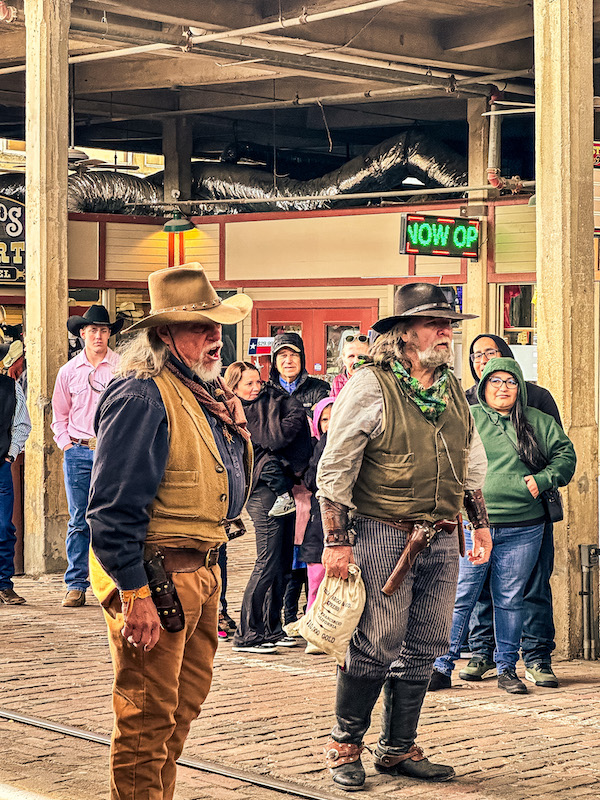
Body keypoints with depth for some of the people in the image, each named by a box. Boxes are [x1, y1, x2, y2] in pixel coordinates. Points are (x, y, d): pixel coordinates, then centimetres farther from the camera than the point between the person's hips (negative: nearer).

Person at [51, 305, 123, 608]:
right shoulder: (68, 371, 10)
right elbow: (59, 414, 18)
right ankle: (76, 585, 6)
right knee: (78, 521, 2)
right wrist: (66, 444, 6)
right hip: (78, 453, 2)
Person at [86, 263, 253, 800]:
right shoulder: (142, 397, -18)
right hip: (154, 576, -10)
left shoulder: (212, 394, 12)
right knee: (148, 716, -3)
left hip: (200, 571, 10)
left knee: (185, 703, 20)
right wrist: (135, 595, -24)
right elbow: (114, 508, -22)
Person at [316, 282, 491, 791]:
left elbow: (472, 463, 25)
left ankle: (398, 749, 20)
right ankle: (345, 745, 13)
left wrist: (480, 522, 20)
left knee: (425, 649, 8)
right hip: (385, 536, -6)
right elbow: (334, 468, -9)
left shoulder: (454, 390, 14)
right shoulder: (371, 386, -8)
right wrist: (337, 540, -12)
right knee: (377, 646, -4)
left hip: (442, 540, 7)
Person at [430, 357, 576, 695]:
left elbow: (565, 455, 14)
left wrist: (542, 479, -2)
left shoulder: (538, 423, 10)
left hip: (522, 530, 1)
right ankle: (442, 668, 3)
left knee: (510, 600, 6)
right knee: (459, 598, -3)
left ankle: (507, 668, 16)